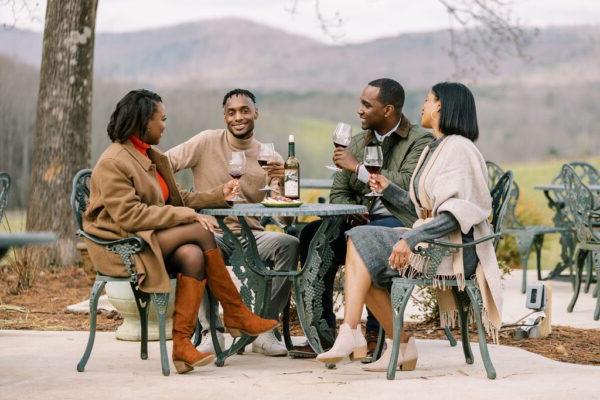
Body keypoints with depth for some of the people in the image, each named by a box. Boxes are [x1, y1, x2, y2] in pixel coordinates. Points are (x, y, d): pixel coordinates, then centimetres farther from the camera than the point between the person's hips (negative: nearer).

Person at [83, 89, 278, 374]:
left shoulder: (153, 157, 17)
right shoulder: (112, 163, -14)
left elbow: (177, 199, 23)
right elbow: (130, 215, -22)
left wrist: (219, 194, 17)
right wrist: (188, 216, -22)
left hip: (147, 239, 9)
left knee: (193, 255, -25)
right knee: (202, 232, -22)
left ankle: (182, 344, -25)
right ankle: (236, 316, -15)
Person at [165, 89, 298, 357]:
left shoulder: (268, 156, 8)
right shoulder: (207, 142, 3)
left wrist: (281, 182, -22)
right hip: (212, 232, -2)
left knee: (290, 244, -28)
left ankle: (263, 329, -19)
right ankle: (211, 331, -24)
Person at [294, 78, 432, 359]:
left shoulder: (420, 141, -1)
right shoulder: (359, 142, 19)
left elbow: (408, 185, -18)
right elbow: (338, 193, 17)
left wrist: (359, 169, -14)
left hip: (400, 220, -6)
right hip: (360, 220, 6)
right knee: (313, 234, -20)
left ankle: (375, 333, -28)